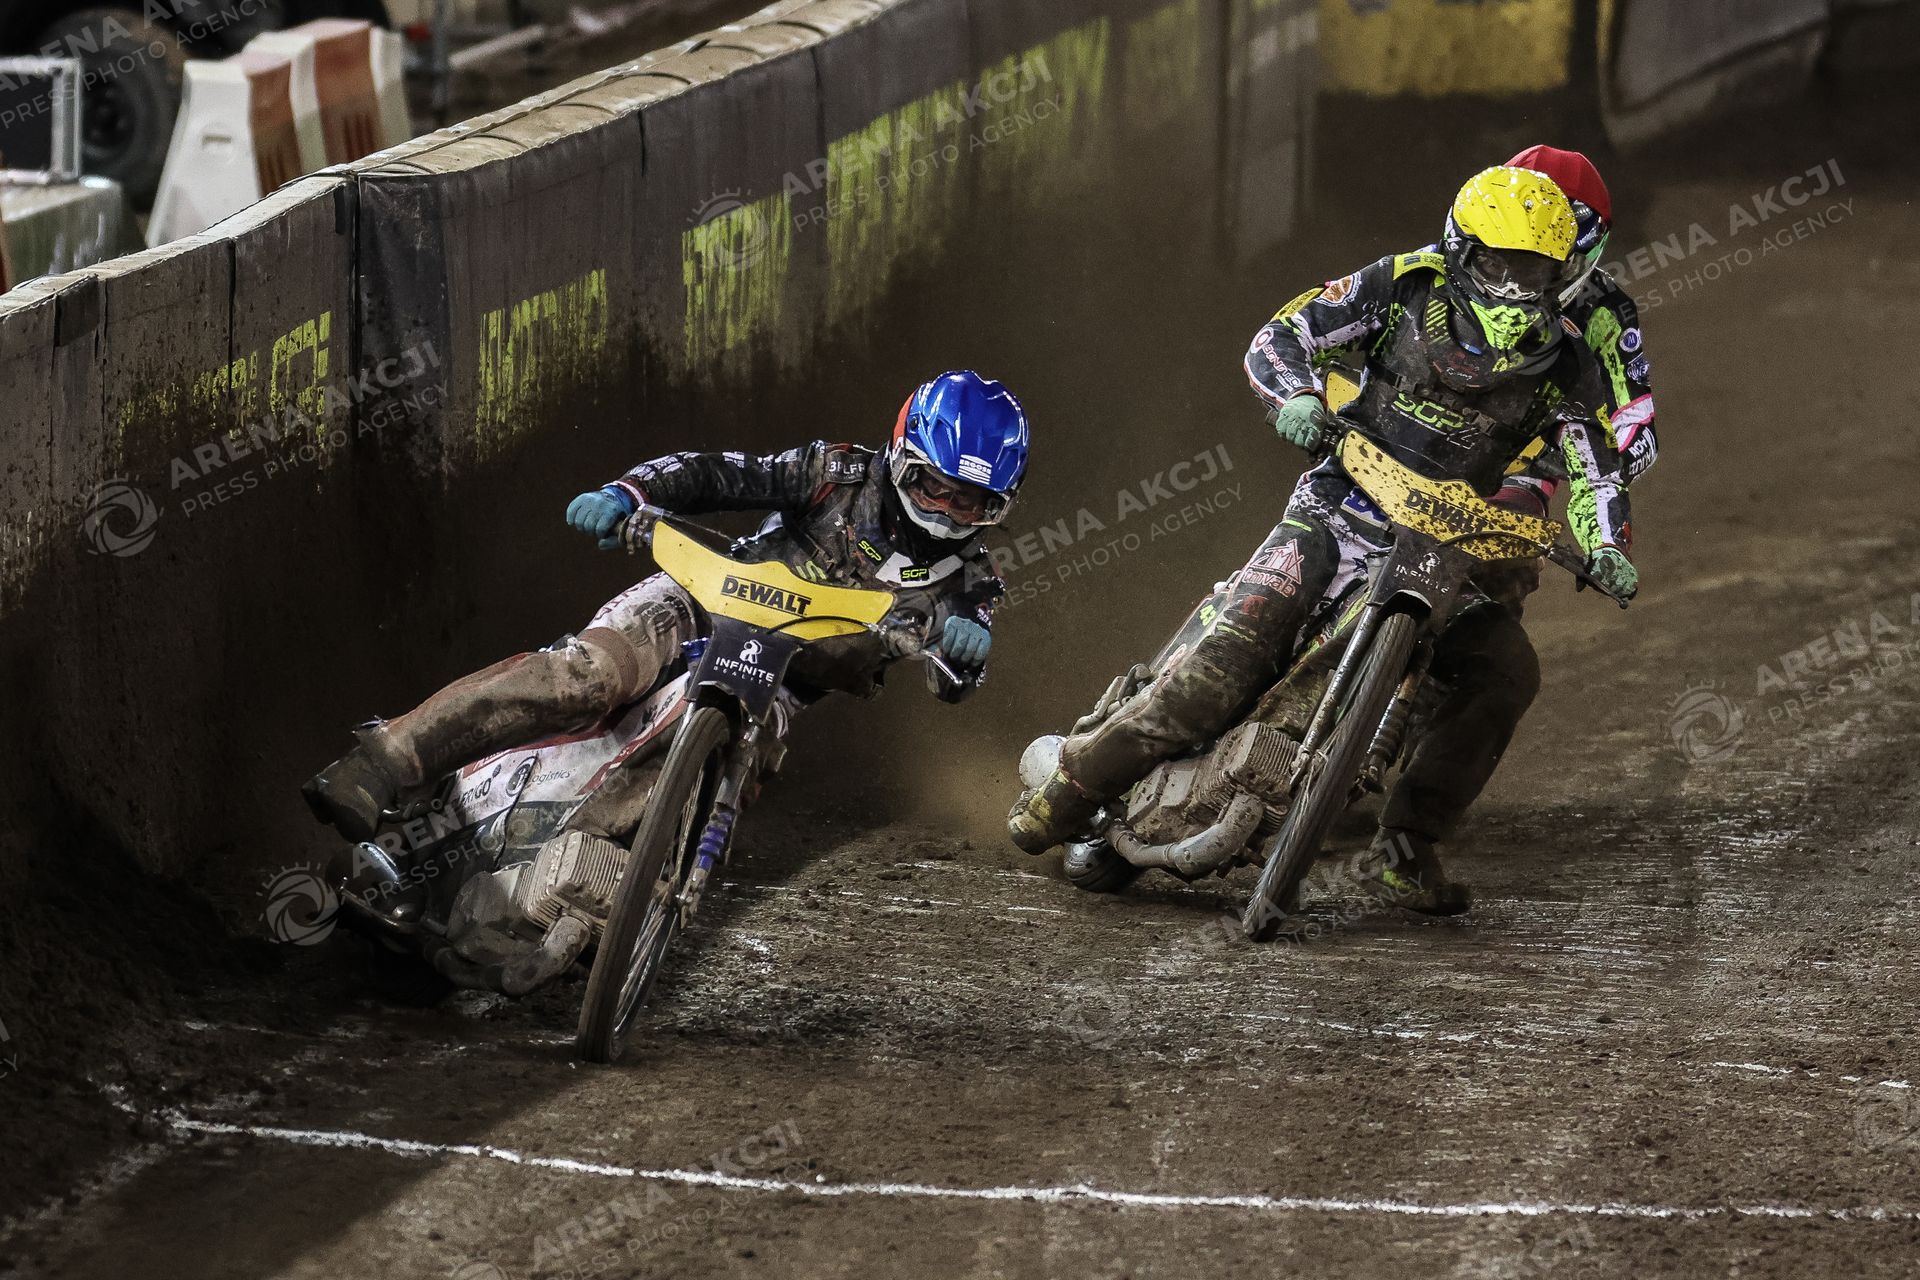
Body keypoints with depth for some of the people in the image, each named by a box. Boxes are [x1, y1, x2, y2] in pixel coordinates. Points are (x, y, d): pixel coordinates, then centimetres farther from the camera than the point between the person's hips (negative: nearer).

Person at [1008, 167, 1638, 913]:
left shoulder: (1563, 363, 1)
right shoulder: (1406, 288, -4)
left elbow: (1593, 470, 3)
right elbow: (1280, 337, -1)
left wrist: (1606, 550, -17)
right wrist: (1298, 399, -22)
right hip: (1341, 510, -3)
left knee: (1507, 669, -21)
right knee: (1227, 664, -21)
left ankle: (1404, 850, -12)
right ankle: (1075, 782, -7)